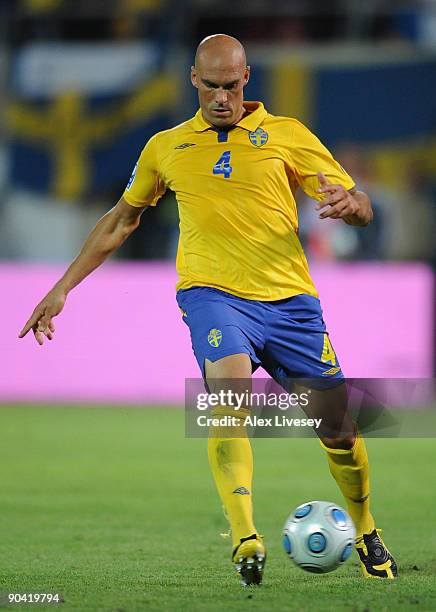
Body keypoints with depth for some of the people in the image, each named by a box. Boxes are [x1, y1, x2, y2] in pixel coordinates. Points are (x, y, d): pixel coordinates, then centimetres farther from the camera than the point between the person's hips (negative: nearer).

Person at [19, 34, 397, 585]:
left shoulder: (286, 135, 7)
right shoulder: (166, 147, 13)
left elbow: (360, 208, 5)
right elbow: (121, 220, 26)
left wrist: (348, 202, -20)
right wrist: (63, 288, 23)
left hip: (289, 298, 1)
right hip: (213, 292, -1)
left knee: (338, 428, 1)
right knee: (230, 389, -31)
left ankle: (366, 537, 28)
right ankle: (245, 541, -41)